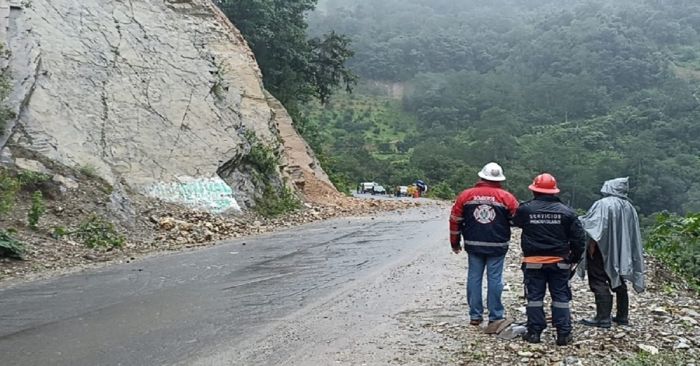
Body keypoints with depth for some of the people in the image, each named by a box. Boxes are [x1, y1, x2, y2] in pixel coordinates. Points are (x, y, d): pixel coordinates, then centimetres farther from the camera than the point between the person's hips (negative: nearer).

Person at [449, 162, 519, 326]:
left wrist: (455, 243, 15)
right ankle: (495, 316, 11)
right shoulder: (507, 197, -4)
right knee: (494, 279, 5)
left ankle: (475, 315, 15)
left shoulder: (465, 195, 1)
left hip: (473, 245, 2)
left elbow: (455, 220, 5)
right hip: (497, 246, -2)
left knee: (474, 278, 9)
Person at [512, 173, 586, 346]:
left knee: (534, 297, 8)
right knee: (561, 297, 8)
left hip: (533, 262, -1)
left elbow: (515, 221, 15)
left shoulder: (525, 209, -6)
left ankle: (534, 333, 11)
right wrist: (575, 257, 11)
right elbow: (579, 237, -2)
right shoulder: (566, 211, -3)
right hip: (559, 262, 1)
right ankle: (563, 334, 10)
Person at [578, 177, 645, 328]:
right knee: (619, 282, 17)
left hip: (602, 250, -7)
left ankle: (603, 319, -5)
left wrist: (591, 244, -16)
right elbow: (634, 233, 11)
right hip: (621, 252, 7)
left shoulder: (602, 204, -14)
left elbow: (595, 226, -21)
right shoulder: (629, 207, 7)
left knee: (599, 283, -3)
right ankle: (622, 316, 22)